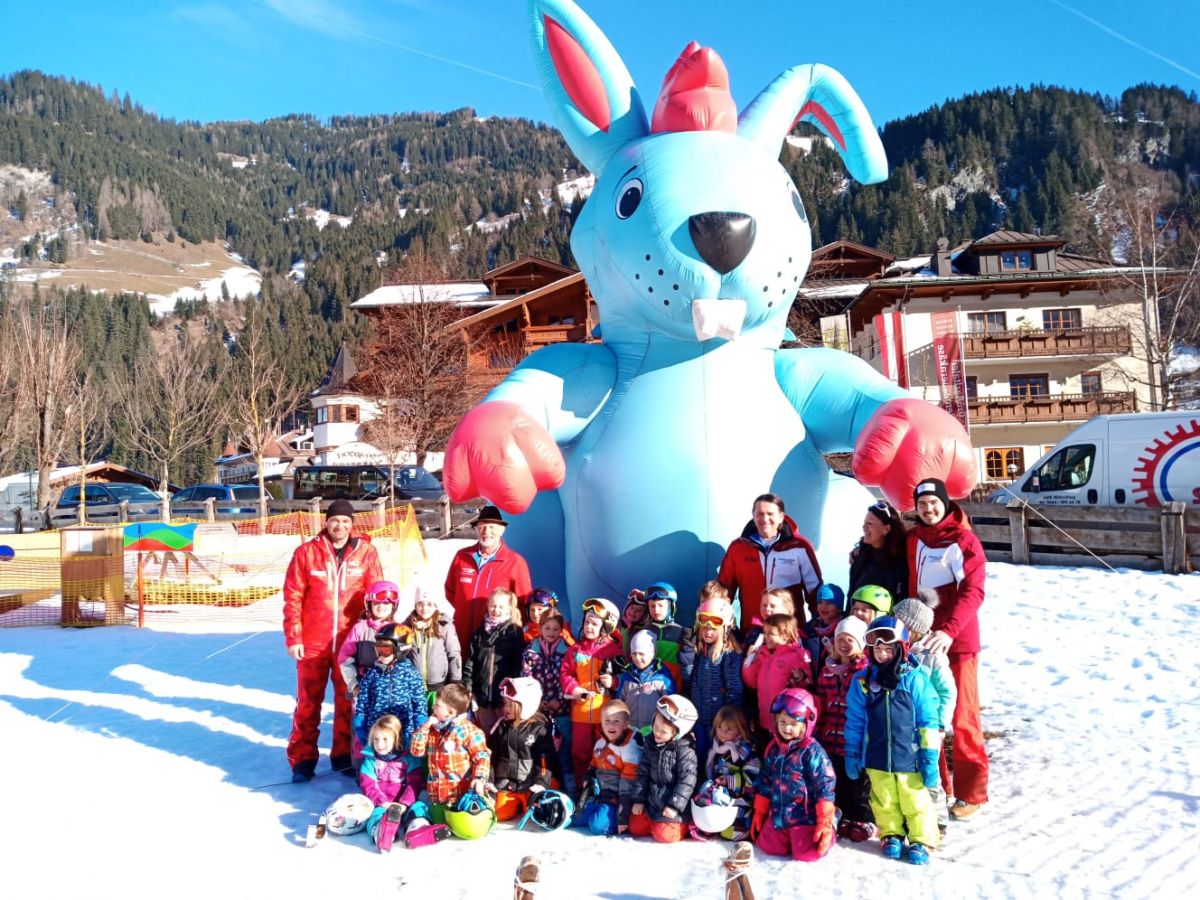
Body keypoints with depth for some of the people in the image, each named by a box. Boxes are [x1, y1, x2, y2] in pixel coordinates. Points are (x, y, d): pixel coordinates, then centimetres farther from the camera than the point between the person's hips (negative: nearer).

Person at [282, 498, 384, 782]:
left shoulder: (366, 552, -1)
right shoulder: (306, 552, -3)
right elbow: (292, 597, -1)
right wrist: (293, 638, -5)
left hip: (351, 642, 1)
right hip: (313, 642, -1)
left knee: (348, 701, 12)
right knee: (308, 702, 8)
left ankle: (344, 756, 26)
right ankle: (302, 760, 21)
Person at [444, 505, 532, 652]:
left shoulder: (515, 562, -5)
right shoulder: (462, 556, 4)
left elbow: (523, 602, -2)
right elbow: (450, 590, 18)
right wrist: (465, 609, 7)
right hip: (462, 638, 3)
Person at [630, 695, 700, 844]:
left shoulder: (685, 750, -20)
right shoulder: (649, 742, -2)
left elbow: (687, 780, -20)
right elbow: (643, 772, 4)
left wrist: (674, 805, -22)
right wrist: (639, 799, 2)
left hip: (672, 801, -6)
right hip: (653, 798, 6)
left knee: (664, 835, -13)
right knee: (636, 827, 6)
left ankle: (684, 824, 14)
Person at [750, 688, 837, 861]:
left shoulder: (812, 751, -17)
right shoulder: (773, 748, 3)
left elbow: (825, 786, -17)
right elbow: (764, 783, 12)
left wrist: (825, 822, -18)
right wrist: (759, 814, 14)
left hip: (805, 817, -6)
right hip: (777, 816, 6)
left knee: (807, 854, -10)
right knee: (769, 847, 7)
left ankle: (829, 833, 21)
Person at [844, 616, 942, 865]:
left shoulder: (915, 678, -9)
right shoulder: (862, 681, -3)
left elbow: (928, 722, -5)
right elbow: (854, 722, 5)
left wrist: (930, 757, -7)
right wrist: (852, 754, 7)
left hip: (909, 758, -2)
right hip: (877, 760, 2)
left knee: (915, 802, 7)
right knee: (884, 802, 16)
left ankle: (921, 841, 28)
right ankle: (891, 836, 37)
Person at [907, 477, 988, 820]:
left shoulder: (964, 541, -9)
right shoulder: (913, 540, 9)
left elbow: (973, 591, -19)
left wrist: (949, 630, -32)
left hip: (957, 641, -5)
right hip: (922, 639, 5)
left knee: (962, 717, 1)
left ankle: (971, 791, 13)